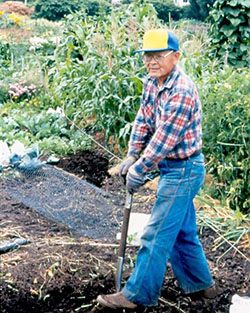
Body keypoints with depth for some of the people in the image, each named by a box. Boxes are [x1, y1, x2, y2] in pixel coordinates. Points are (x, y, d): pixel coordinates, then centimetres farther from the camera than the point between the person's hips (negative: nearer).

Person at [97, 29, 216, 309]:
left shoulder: (182, 92, -26)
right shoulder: (151, 82, 3)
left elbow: (164, 139, -25)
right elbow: (143, 120, 8)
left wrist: (139, 171, -19)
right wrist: (132, 156, -2)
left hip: (183, 170, -10)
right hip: (173, 169, 10)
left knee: (157, 235, -3)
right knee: (182, 232, 20)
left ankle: (138, 295, 8)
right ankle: (200, 284, 35)